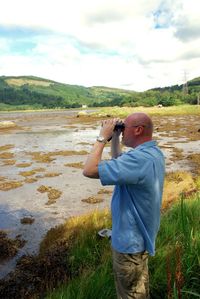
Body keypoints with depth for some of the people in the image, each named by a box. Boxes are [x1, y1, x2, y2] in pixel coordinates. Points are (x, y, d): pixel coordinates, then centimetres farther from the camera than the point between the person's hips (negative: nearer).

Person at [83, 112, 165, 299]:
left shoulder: (139, 158, -32)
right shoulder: (153, 152, 0)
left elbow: (89, 170, -33)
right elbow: (120, 166, 13)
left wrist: (102, 137, -23)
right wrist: (114, 140, 2)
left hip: (130, 240, -9)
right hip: (141, 234, 9)